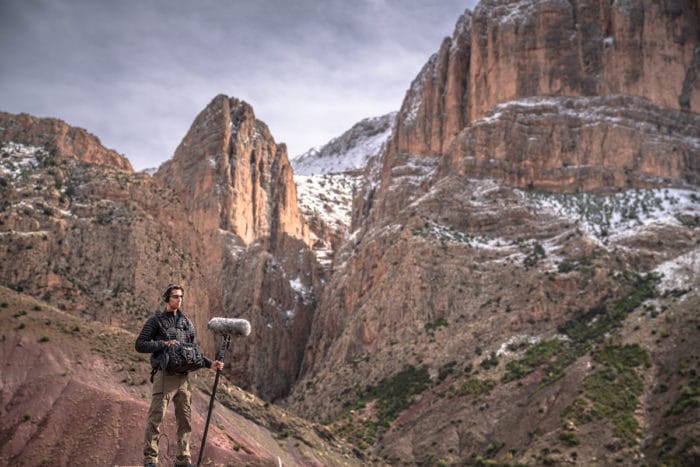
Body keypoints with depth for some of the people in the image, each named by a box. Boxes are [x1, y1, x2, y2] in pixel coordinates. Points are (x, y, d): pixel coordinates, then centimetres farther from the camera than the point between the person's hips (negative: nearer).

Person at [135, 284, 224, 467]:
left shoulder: (187, 323, 18)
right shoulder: (156, 320, 3)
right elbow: (140, 345, -3)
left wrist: (210, 364, 8)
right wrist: (163, 343, -14)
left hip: (183, 377, 5)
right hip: (164, 375, -5)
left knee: (185, 419, 6)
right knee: (155, 418, -8)